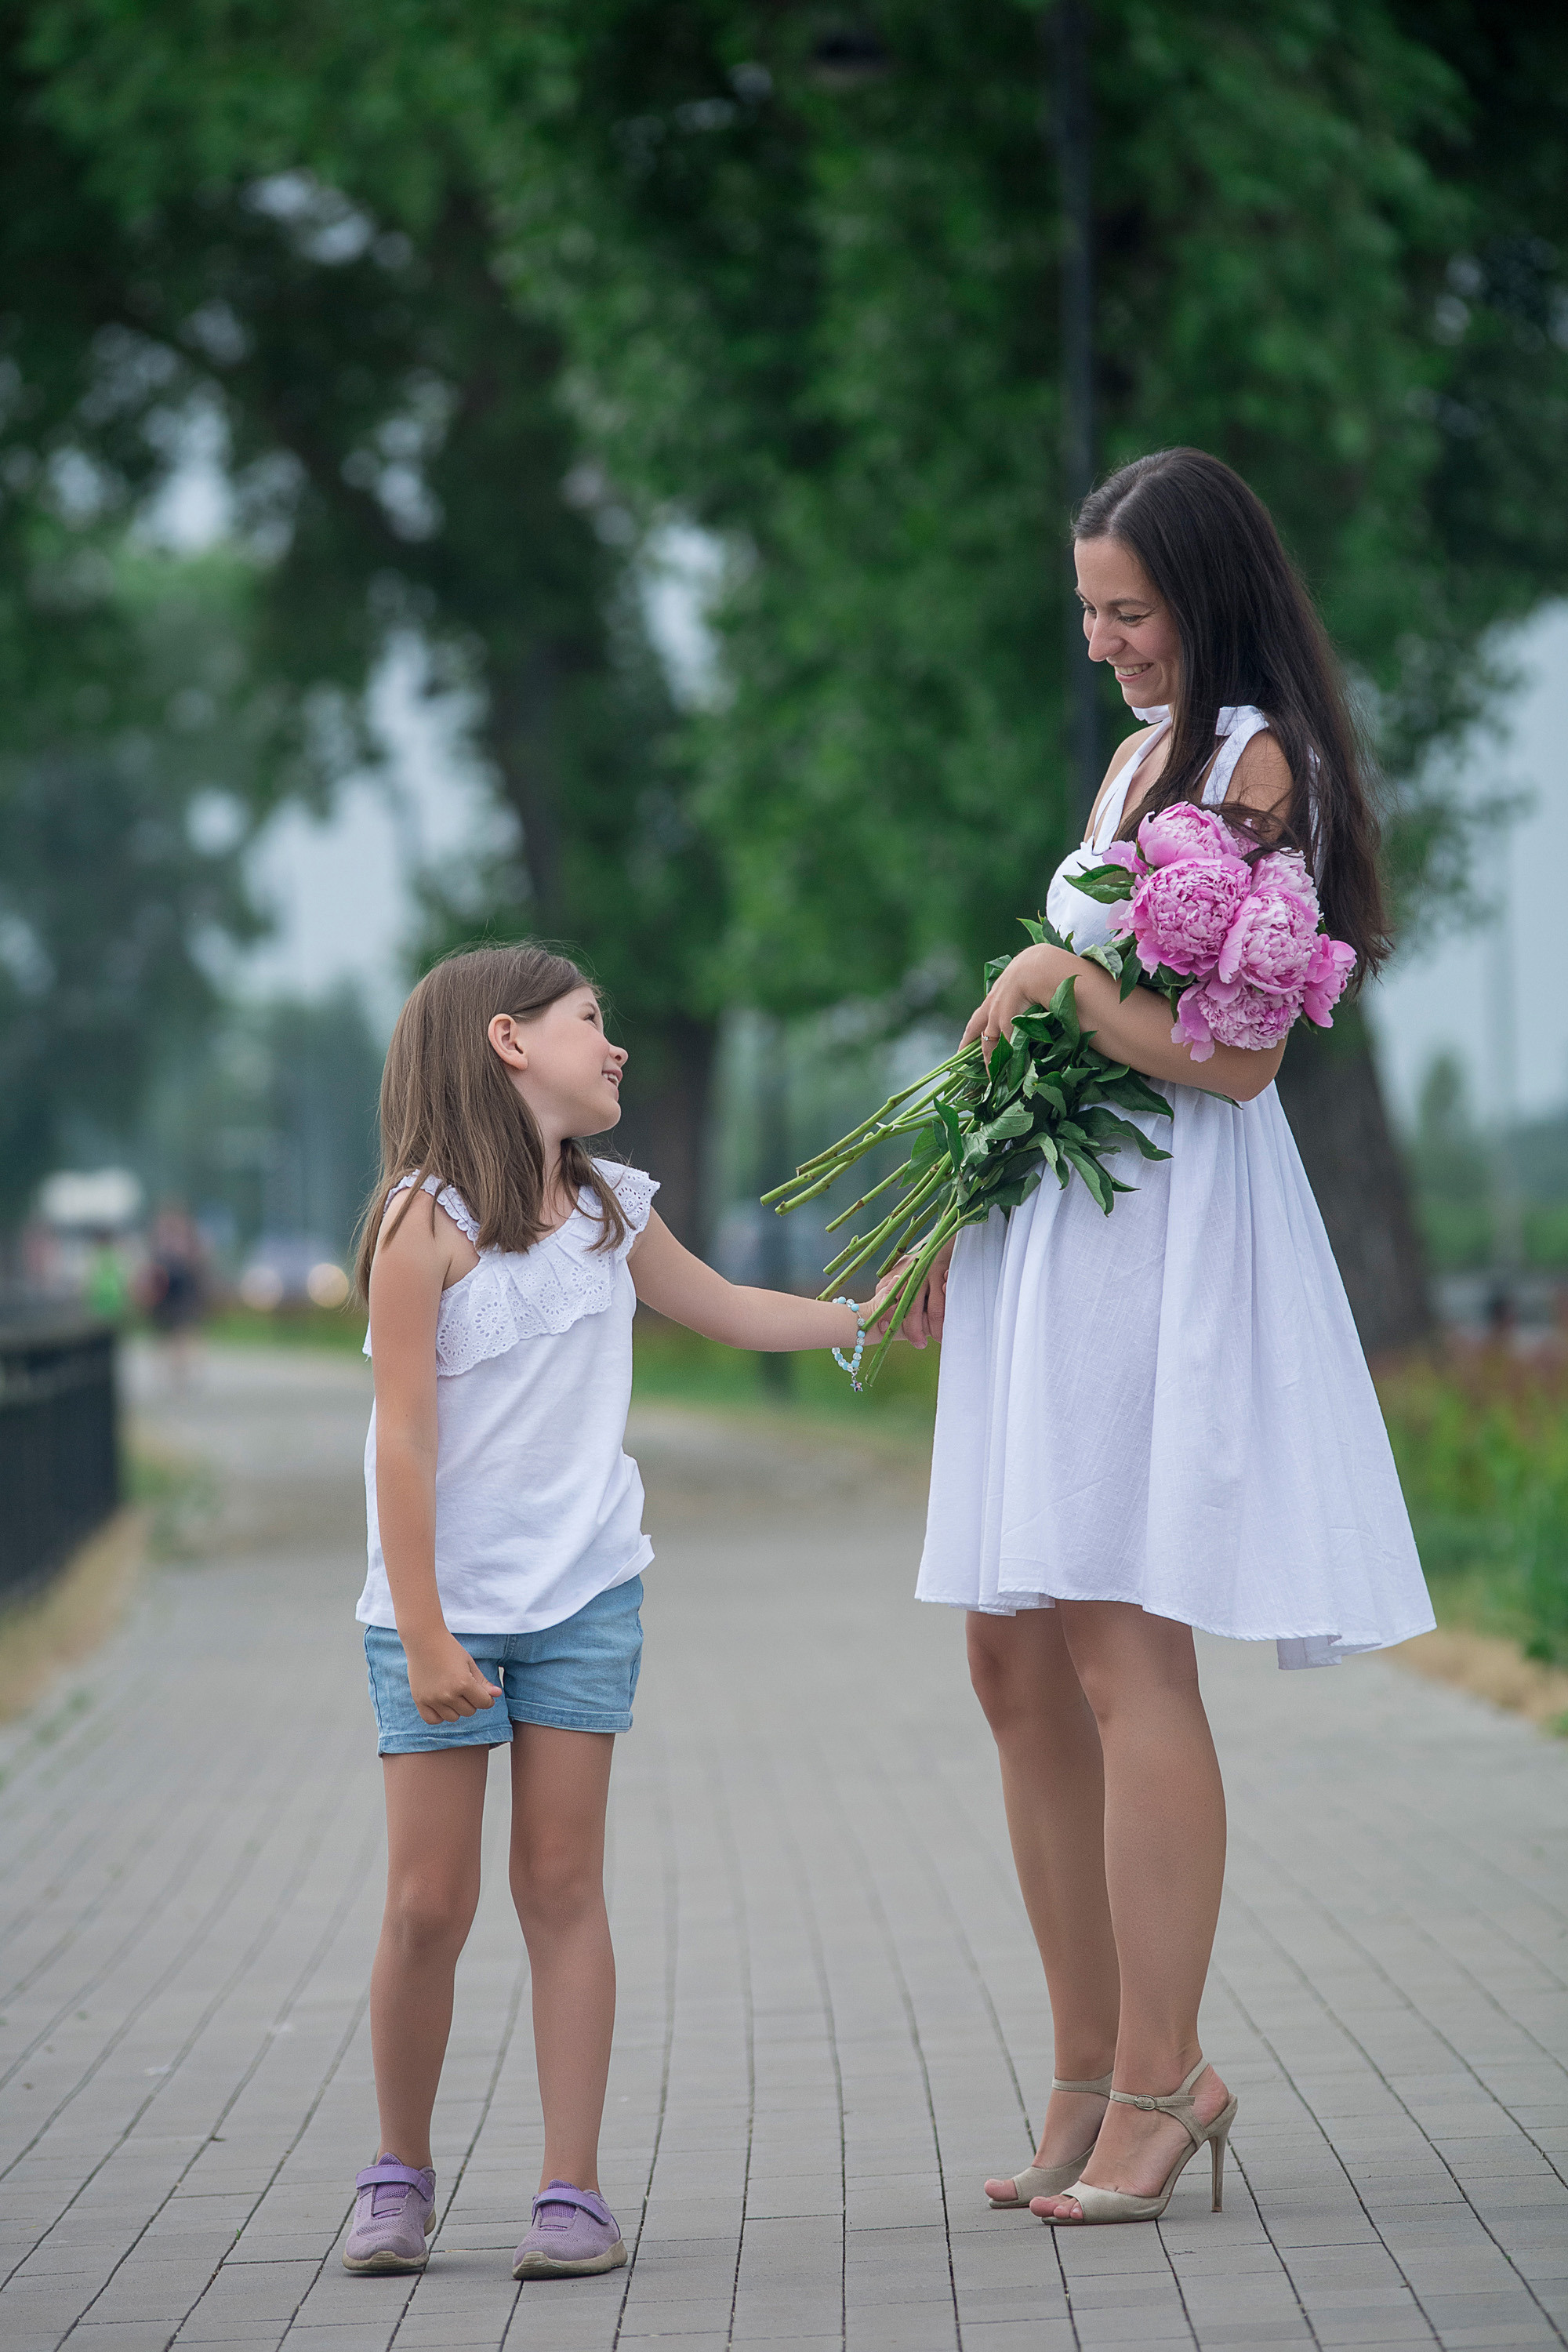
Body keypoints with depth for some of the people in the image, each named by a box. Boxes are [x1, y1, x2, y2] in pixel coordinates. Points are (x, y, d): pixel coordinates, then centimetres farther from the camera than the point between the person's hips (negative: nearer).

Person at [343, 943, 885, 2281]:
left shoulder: (609, 1210, 7)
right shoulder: (426, 1222, -11)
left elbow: (728, 1311, 27)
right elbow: (405, 1440, -13)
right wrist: (423, 1637, -15)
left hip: (584, 1594, 4)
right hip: (447, 1604, -4)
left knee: (562, 1885, 2)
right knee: (430, 1903, -2)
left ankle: (574, 2192, 4)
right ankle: (401, 2173, 17)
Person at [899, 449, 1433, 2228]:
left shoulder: (1258, 762, -9)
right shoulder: (1144, 754, 18)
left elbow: (1225, 1051, -17)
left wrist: (1045, 980, -7)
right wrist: (962, 1209, 16)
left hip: (1173, 1231, -9)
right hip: (1060, 1224, 9)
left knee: (1121, 1655, -10)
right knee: (1015, 1661, 6)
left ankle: (1159, 2083, -5)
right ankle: (1094, 2079, 12)